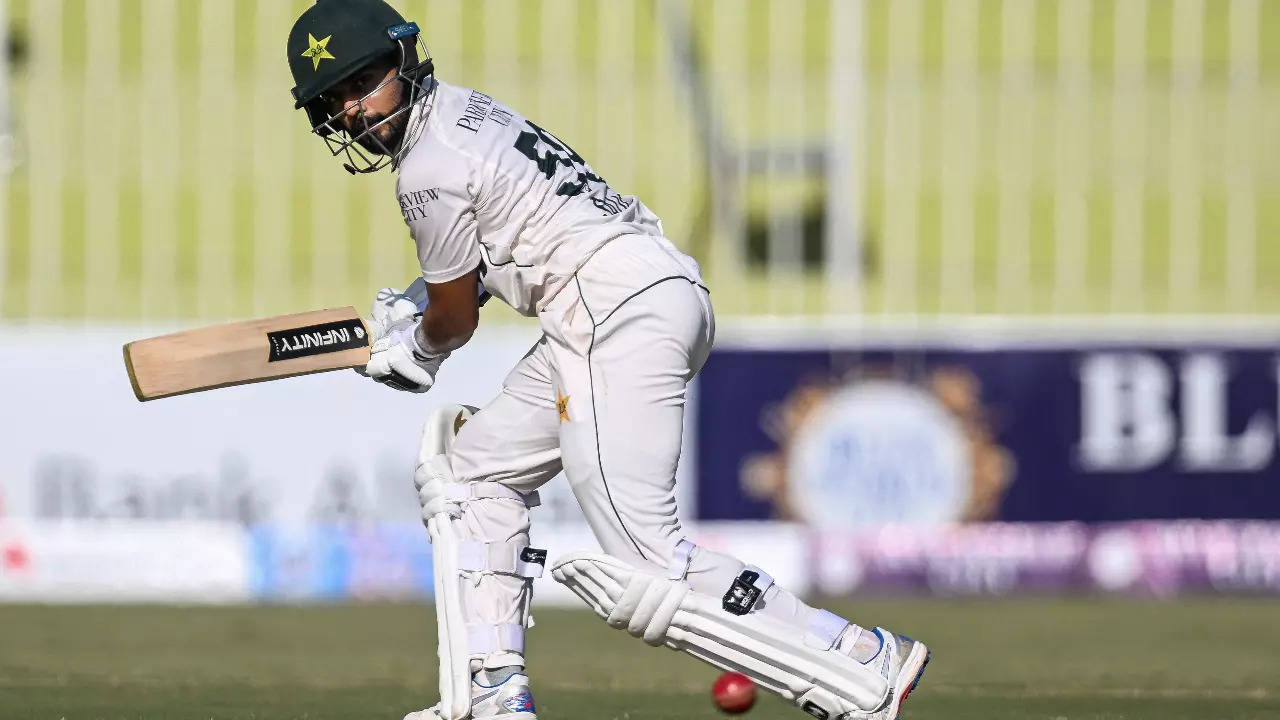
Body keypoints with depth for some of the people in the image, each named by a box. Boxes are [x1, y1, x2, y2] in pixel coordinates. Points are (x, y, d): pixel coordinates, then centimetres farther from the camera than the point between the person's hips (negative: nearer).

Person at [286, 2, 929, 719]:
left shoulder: (429, 172, -9)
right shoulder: (461, 108, 20)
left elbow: (456, 320, 2)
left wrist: (413, 352, 23)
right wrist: (411, 306, 25)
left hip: (620, 311, -11)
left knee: (638, 569, -15)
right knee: (474, 471, 20)